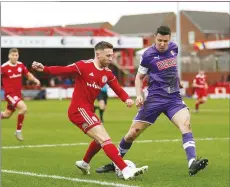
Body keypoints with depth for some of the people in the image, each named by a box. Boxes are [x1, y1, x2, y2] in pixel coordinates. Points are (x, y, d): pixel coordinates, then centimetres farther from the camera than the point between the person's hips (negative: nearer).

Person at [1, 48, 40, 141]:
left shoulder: (21, 65, 2)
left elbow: (28, 74, 13)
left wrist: (35, 80, -5)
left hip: (18, 93, 7)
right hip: (10, 94, -6)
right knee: (23, 108, -26)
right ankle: (18, 131, -10)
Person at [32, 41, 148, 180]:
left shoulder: (107, 73, 7)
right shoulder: (84, 66, -14)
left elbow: (119, 90, 8)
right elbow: (63, 70, -19)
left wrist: (127, 99, -13)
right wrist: (44, 69, -32)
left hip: (88, 110, 9)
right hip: (79, 110, -9)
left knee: (100, 140, 28)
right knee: (105, 139, -18)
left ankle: (84, 163, 52)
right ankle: (126, 171, -24)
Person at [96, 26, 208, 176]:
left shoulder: (174, 48, 3)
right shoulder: (148, 55, -8)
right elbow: (139, 77, 4)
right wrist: (139, 95, -11)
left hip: (174, 98, 2)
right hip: (154, 99, -2)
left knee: (186, 124, -25)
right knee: (133, 133, -1)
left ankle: (192, 164, -34)